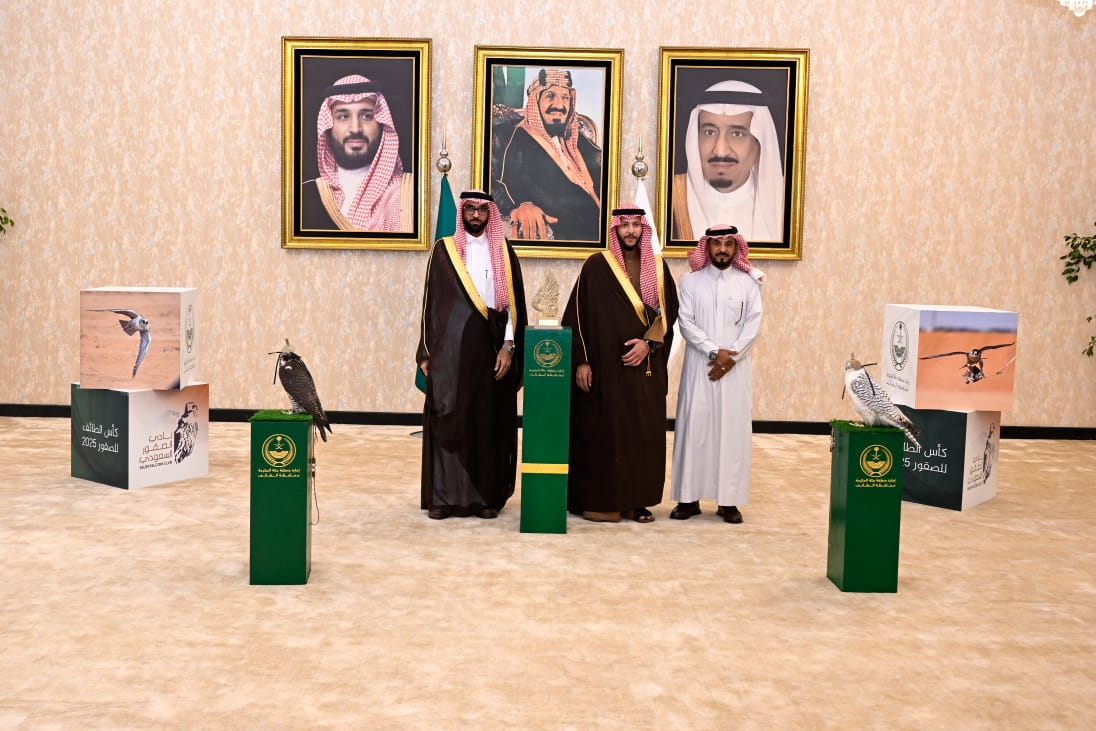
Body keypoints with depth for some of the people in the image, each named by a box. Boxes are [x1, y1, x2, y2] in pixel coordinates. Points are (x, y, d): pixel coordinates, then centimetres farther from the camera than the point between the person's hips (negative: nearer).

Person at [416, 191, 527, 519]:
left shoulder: (503, 252, 8)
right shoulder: (444, 249, 6)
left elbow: (513, 302, 5)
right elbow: (431, 302, 6)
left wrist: (508, 346, -5)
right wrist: (426, 352, 2)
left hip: (490, 348, 1)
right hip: (451, 348, -1)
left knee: (489, 420, 3)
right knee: (448, 418, -1)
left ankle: (487, 495, 11)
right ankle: (443, 495, 6)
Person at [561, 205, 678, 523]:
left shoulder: (657, 267, 9)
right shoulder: (597, 266, -1)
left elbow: (669, 312, 7)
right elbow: (578, 315, -4)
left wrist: (648, 343, -9)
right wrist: (581, 361, -10)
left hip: (646, 366, 3)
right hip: (606, 364, -3)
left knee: (644, 433, 4)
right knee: (602, 431, -1)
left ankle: (638, 499, 13)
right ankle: (600, 500, 9)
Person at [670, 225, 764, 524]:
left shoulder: (748, 282, 6)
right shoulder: (691, 280, 4)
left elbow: (753, 323, 0)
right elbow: (685, 322, -3)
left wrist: (731, 355, -12)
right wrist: (715, 351, -13)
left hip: (735, 367, 1)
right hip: (699, 365, 0)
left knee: (733, 428, 0)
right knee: (694, 426, -1)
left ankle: (729, 500, 6)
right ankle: (689, 497, 6)